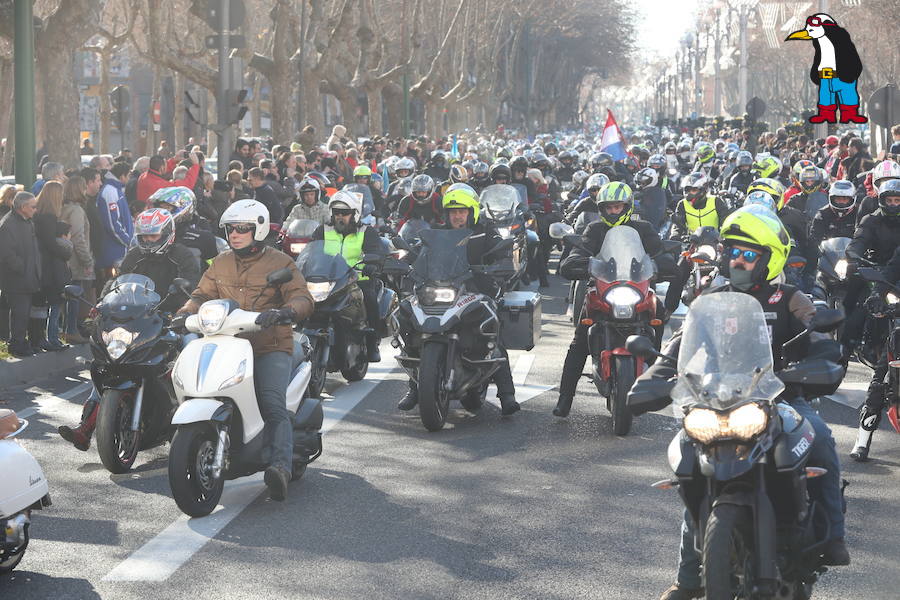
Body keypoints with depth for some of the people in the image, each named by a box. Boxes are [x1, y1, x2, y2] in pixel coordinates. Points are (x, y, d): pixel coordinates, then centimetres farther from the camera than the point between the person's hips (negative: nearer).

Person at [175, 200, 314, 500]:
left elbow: (302, 298, -9)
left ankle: (280, 467, -39)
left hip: (271, 348, -5)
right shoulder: (220, 263, 18)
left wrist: (285, 312, -32)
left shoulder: (280, 262, 2)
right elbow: (203, 294, 16)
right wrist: (183, 314, -6)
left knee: (273, 405, -25)